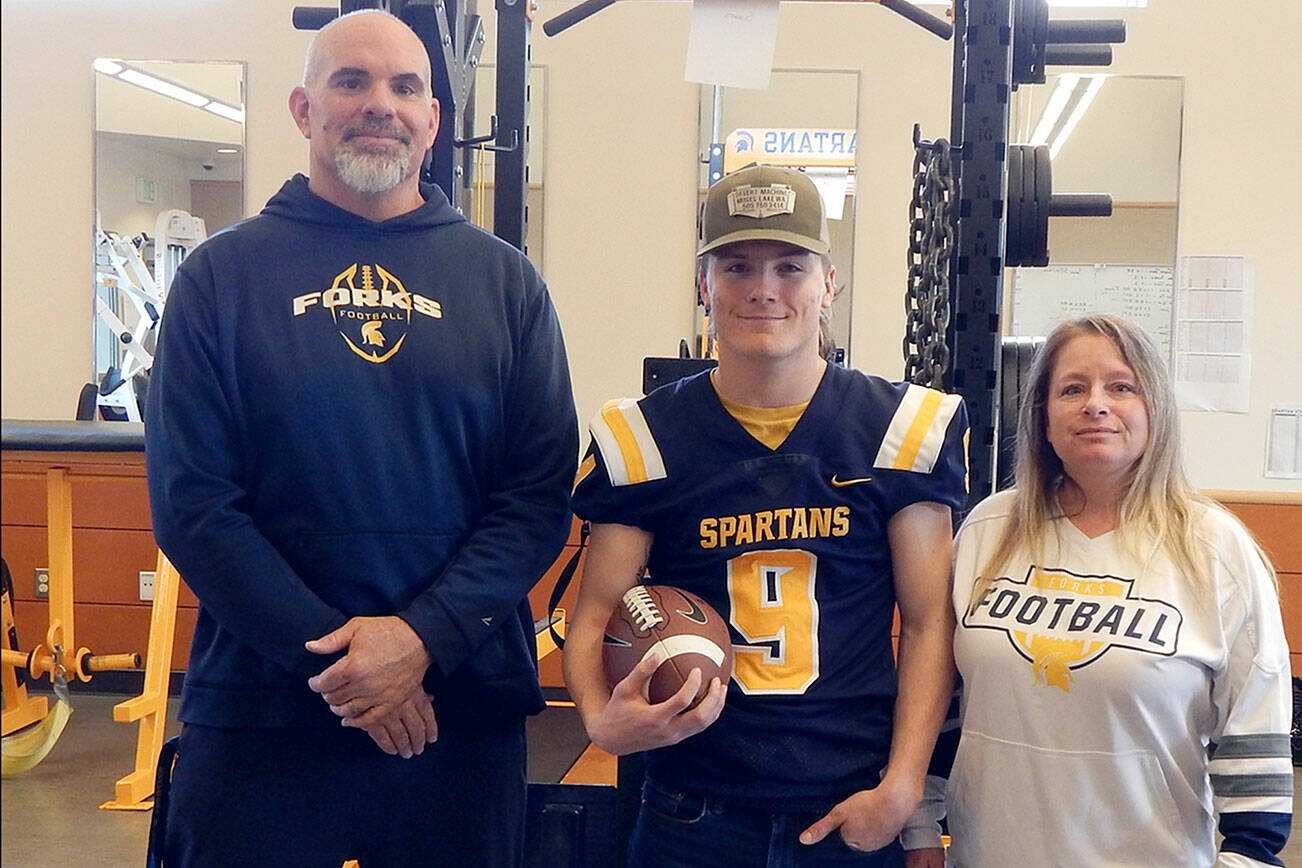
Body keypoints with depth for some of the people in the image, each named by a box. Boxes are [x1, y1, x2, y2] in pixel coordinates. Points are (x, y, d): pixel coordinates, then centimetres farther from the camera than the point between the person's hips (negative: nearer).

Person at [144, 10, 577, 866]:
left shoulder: (504, 281, 4)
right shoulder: (222, 275, 2)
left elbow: (540, 495, -1)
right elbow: (191, 500, -4)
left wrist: (424, 636, -15)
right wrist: (329, 654, -13)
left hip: (465, 706, 1)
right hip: (259, 708, -1)